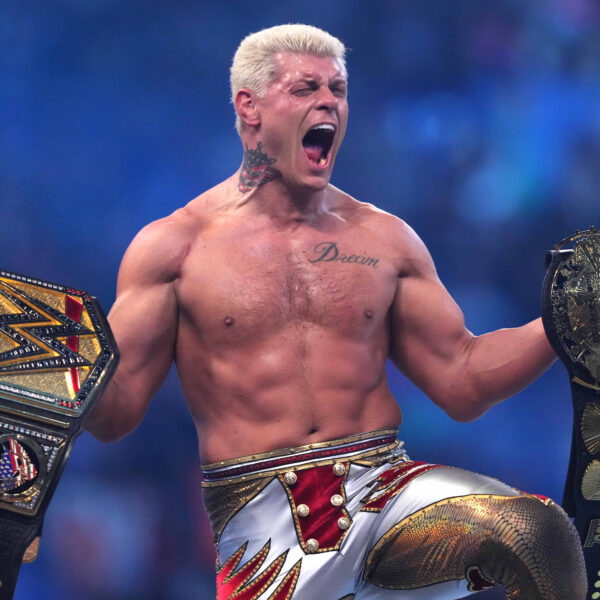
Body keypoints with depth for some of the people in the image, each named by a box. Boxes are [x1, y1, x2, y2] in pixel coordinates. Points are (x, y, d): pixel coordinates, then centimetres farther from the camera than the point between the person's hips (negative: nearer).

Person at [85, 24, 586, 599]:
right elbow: (114, 409, 0)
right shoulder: (176, 245, 3)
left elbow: (461, 382, 14)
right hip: (259, 522, -2)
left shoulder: (384, 238, 13)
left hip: (384, 484, 2)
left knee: (538, 531, -24)